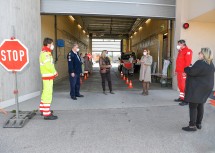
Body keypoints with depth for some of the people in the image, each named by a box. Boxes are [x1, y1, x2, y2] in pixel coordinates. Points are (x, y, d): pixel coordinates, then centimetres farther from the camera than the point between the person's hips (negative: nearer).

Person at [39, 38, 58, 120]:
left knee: (45, 93, 20)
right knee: (48, 94, -9)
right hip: (48, 76, -11)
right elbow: (48, 65, -23)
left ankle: (43, 109, 33)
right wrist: (55, 72, -10)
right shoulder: (45, 53, -15)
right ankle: (47, 114, -6)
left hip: (47, 76, 11)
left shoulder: (45, 52, 18)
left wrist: (54, 72, 5)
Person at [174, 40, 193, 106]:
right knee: (180, 85, 13)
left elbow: (188, 62, -17)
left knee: (184, 85, -8)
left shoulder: (188, 51, -9)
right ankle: (181, 98, 22)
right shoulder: (180, 51, 20)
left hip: (183, 72, -9)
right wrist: (176, 70, 18)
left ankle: (185, 100, -2)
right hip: (179, 71, 9)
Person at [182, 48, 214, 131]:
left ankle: (192, 125, 3)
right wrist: (191, 68, 6)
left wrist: (186, 68, 0)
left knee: (193, 106, -2)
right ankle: (199, 124, 27)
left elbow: (191, 72, -19)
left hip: (196, 88, -9)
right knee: (200, 105, 17)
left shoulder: (200, 63, -21)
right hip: (205, 87, 9)